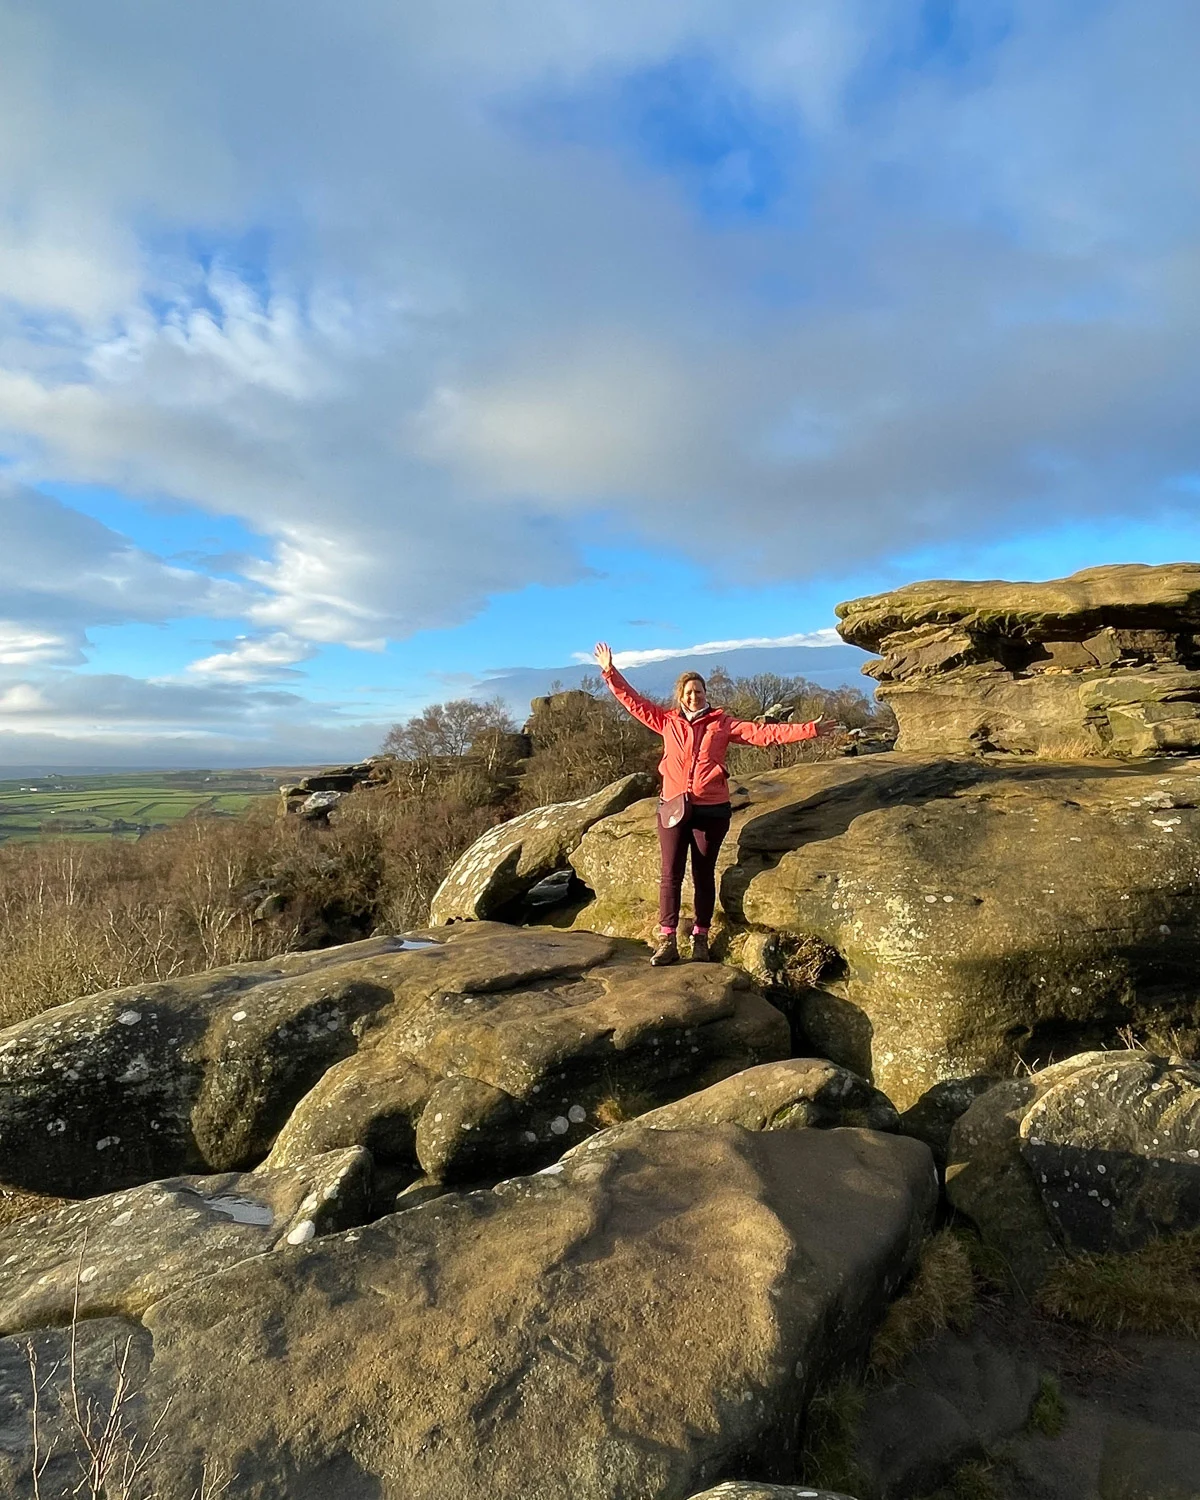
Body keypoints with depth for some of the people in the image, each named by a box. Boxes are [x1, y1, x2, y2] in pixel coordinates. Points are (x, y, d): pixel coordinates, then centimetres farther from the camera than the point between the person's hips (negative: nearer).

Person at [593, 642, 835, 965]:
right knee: (670, 875, -1)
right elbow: (633, 702, 10)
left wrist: (809, 730, -9)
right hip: (673, 807, 1)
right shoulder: (668, 721, 8)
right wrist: (610, 672, 5)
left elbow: (763, 733, -2)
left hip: (711, 810, -1)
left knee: (704, 875, 7)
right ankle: (667, 941, 3)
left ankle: (700, 939, 17)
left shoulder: (722, 723, 3)